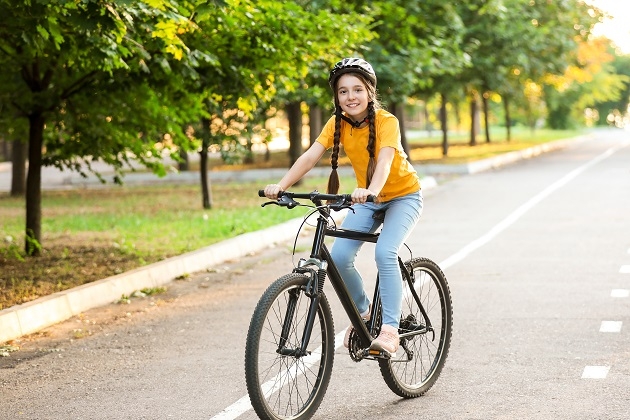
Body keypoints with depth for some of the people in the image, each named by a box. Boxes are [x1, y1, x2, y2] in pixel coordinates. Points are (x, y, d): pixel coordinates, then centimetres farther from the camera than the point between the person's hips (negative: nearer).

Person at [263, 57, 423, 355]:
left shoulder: (386, 122, -24)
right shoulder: (338, 123, -11)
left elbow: (384, 160, -41)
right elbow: (311, 155, -23)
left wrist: (370, 191, -61)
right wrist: (281, 185, -38)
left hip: (403, 196, -5)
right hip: (366, 199, 5)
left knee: (384, 253, -29)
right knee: (339, 257, -14)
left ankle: (390, 329, -24)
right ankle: (363, 313, 11)